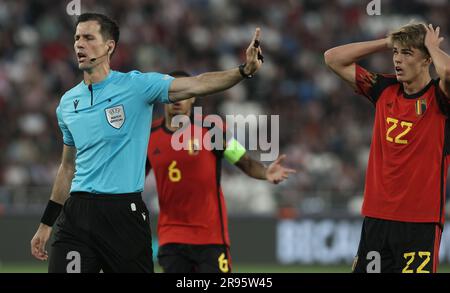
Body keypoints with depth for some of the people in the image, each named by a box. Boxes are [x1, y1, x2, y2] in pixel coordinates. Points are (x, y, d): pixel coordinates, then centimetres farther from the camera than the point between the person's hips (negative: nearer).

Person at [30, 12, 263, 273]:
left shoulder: (137, 85, -3)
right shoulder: (67, 103, 12)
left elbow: (196, 85, -15)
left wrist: (243, 71, -31)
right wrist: (46, 224, 22)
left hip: (124, 212, -3)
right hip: (77, 214, 3)